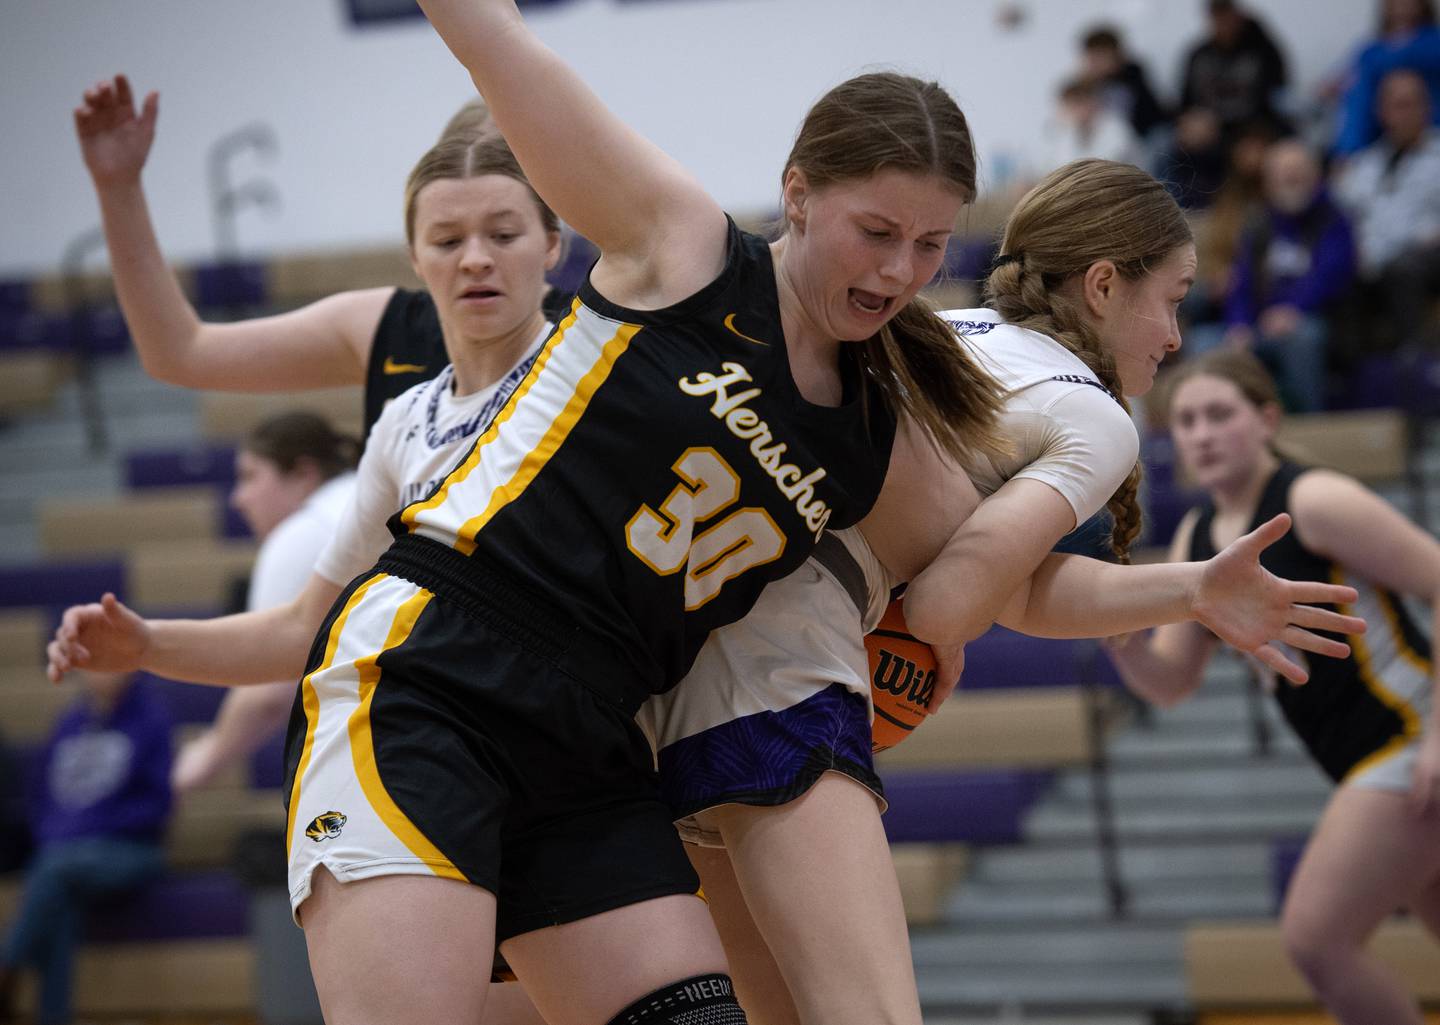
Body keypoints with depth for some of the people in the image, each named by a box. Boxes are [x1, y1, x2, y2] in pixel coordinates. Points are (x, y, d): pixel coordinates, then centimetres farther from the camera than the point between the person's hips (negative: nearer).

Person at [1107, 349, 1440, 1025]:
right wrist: (1126, 636, -10)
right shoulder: (1197, 537, 11)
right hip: (1368, 761, 9)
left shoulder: (1313, 501, -14)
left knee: (1315, 936, -15)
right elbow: (1172, 682, 12)